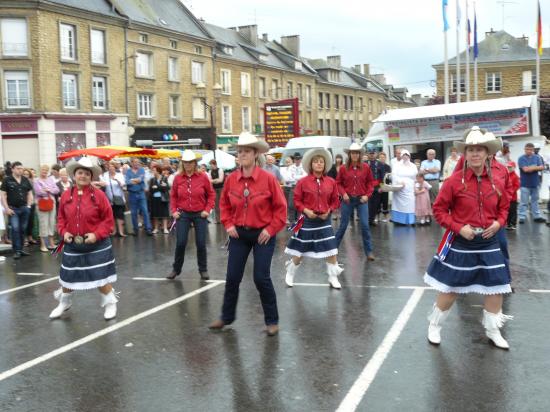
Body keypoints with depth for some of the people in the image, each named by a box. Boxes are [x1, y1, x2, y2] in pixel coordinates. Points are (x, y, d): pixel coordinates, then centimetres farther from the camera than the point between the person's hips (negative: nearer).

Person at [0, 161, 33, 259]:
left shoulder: (25, 180, 8)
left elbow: (29, 193, 16)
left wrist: (28, 205, 5)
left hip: (24, 208, 4)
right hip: (13, 208, -4)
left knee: (23, 229, 7)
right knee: (15, 228, -10)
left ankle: (21, 248, 18)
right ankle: (16, 250, -5)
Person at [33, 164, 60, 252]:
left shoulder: (51, 179, 14)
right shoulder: (36, 180, 0)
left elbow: (57, 190, 3)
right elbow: (39, 192, -15)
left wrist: (48, 190, -12)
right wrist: (51, 191, -4)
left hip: (52, 203, 5)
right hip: (42, 204, -5)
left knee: (52, 223, 8)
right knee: (43, 224, -5)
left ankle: (51, 242, 17)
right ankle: (43, 244, 0)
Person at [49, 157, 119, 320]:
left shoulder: (98, 195, -10)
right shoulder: (66, 195, -1)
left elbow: (108, 219, -8)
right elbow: (61, 217, 11)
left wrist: (97, 234, -18)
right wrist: (64, 232, -5)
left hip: (97, 244, -3)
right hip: (72, 244, 4)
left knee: (101, 275, 1)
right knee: (68, 276, 15)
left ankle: (110, 304, 21)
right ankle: (64, 303, 39)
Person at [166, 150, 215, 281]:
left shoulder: (203, 177, -6)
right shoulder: (178, 178, -1)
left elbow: (211, 194, 0)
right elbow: (173, 196, 8)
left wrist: (208, 210, -7)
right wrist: (174, 210, -1)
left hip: (200, 214, -1)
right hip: (183, 214, 1)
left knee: (201, 243, 3)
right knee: (180, 243, 0)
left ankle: (203, 270, 18)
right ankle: (176, 269, 17)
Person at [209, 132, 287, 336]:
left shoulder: (268, 178, -13)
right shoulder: (231, 179, -2)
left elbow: (280, 207, -8)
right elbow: (224, 204, 12)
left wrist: (271, 229, -12)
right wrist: (228, 224, 1)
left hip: (262, 235, -4)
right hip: (239, 234, 4)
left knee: (261, 278, -3)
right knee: (232, 277, 9)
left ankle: (272, 321, 14)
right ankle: (226, 317, 27)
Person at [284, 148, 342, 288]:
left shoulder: (331, 182, 0)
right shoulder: (303, 182, -7)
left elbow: (335, 201, 8)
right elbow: (297, 200, -2)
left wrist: (329, 211, -7)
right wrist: (306, 210, -16)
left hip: (324, 220, 2)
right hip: (307, 220, -2)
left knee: (332, 249, -2)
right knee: (300, 250, 8)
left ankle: (333, 278, 14)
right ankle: (290, 274, 30)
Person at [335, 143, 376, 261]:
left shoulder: (366, 167, -1)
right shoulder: (343, 168, -3)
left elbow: (370, 182, 6)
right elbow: (338, 183, 4)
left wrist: (367, 195, -6)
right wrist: (343, 193, -11)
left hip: (361, 199, 0)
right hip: (348, 200, 0)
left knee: (365, 225, -4)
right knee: (343, 225, 7)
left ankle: (369, 251, 6)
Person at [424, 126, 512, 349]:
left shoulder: (495, 184, 0)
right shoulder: (454, 181, -11)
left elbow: (504, 207, 16)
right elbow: (439, 209, -7)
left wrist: (498, 223, -3)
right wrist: (458, 228, -17)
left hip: (488, 243, 4)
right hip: (460, 243, -4)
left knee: (496, 287, 8)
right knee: (450, 288, 4)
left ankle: (493, 331, 27)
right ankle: (434, 326, 25)